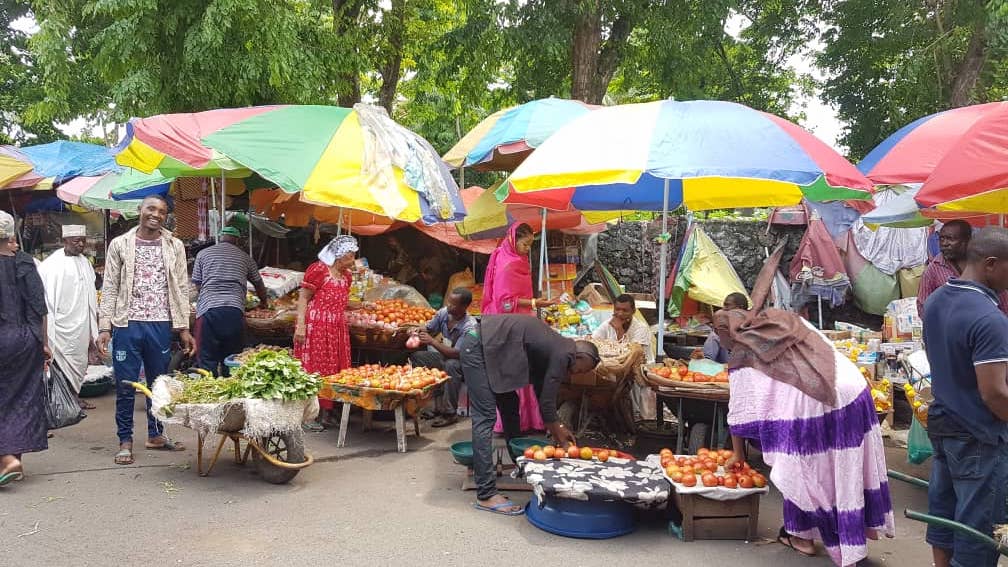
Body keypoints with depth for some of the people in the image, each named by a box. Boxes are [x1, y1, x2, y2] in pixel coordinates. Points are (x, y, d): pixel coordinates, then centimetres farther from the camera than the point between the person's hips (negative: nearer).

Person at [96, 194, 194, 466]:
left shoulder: (175, 247, 6)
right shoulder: (120, 245, 3)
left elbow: (181, 289, 6)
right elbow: (109, 289, 2)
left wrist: (183, 328, 2)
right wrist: (104, 327, -5)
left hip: (161, 325, 1)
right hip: (127, 325, -1)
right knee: (125, 386, 3)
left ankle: (156, 435, 25)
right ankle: (125, 441, 14)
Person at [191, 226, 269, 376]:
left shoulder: (203, 254, 16)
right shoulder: (244, 257, 19)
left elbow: (197, 285, 16)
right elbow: (258, 283, 29)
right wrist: (264, 301, 48)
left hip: (208, 309, -1)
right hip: (235, 310, 1)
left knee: (207, 360, 2)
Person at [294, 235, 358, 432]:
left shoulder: (346, 275, 14)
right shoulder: (318, 270, -10)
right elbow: (303, 299, -11)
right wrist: (300, 326, -19)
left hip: (337, 328, 8)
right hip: (316, 326, -8)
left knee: (335, 369, 9)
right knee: (313, 369, -3)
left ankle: (327, 412, 19)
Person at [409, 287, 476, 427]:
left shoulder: (469, 326, -27)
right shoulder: (443, 312, -9)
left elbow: (456, 353, -32)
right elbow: (429, 329, 8)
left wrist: (432, 341, -33)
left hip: (462, 361, -7)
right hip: (443, 355, 7)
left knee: (450, 365, -37)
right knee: (415, 357, -9)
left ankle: (450, 413, -26)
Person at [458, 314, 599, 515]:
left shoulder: (553, 347, 16)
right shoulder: (563, 354, -11)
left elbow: (542, 394, 23)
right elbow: (547, 403, -8)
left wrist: (558, 428, 25)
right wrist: (560, 437, 4)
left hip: (486, 345, 11)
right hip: (477, 346, -11)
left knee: (510, 404, 20)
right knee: (485, 418, -12)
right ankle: (486, 495, -12)